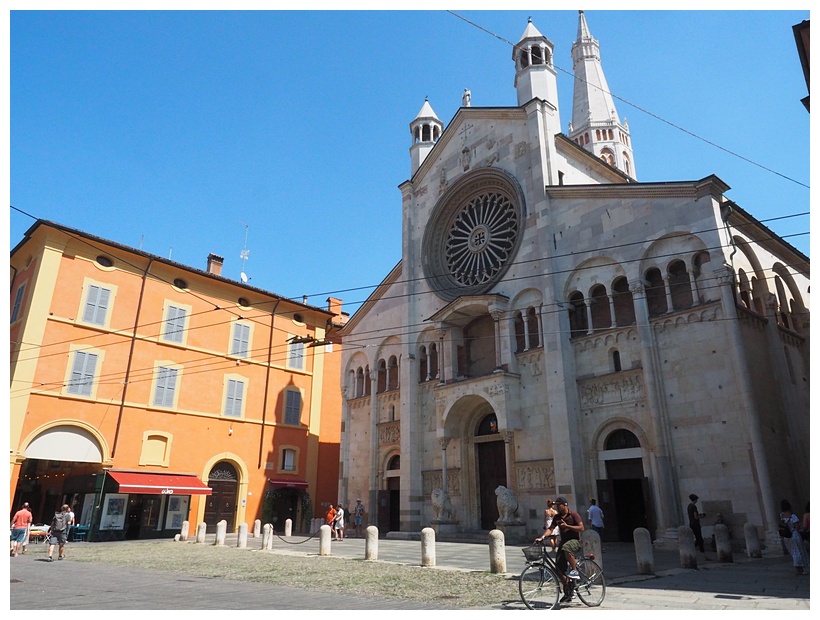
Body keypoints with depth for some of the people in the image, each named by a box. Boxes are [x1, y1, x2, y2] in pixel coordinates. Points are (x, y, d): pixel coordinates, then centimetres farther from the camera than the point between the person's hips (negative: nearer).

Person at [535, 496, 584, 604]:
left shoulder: (573, 514, -6)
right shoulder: (557, 517, 8)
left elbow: (581, 528, -13)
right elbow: (550, 528, 0)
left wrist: (567, 526, -21)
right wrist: (542, 537, -16)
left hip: (575, 540, -6)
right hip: (564, 541, 6)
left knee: (566, 548, -40)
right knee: (559, 567, -4)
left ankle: (575, 570, -21)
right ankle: (568, 592, 10)